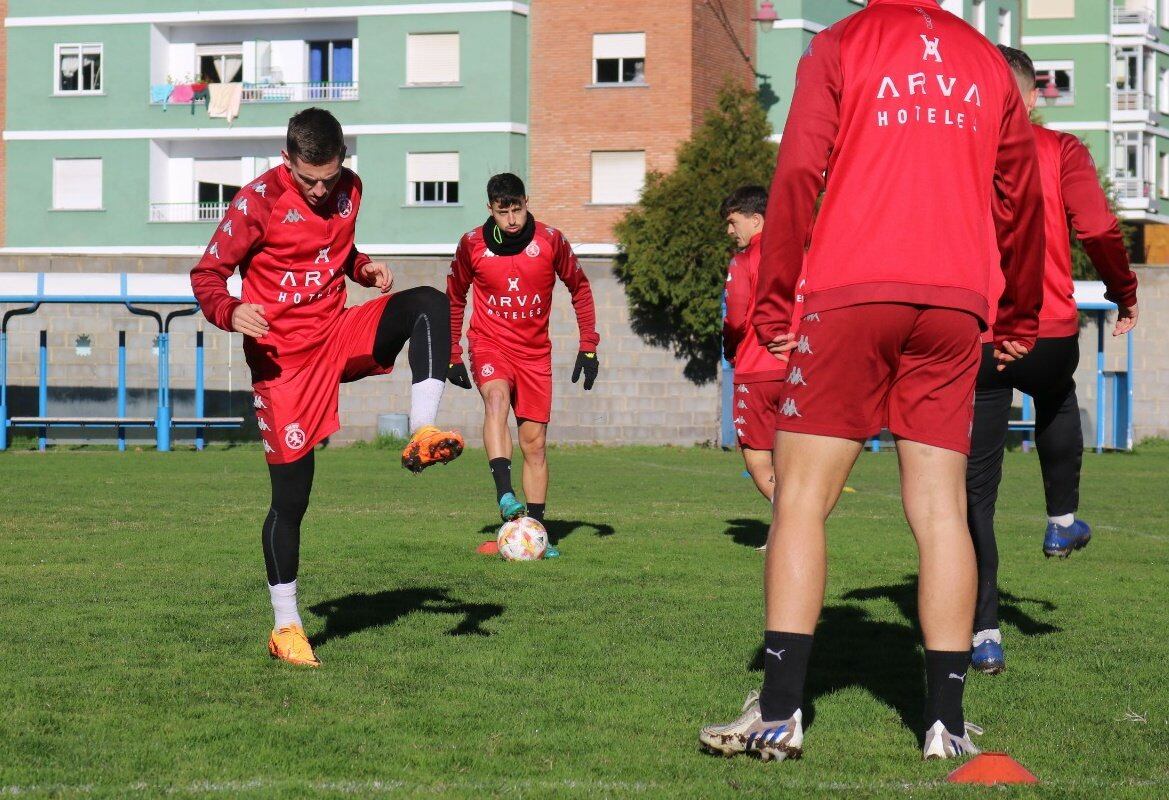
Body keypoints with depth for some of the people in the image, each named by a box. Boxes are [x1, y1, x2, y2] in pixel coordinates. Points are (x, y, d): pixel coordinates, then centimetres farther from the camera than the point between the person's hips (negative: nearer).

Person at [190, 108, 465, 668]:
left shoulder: (348, 190, 4)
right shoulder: (259, 201, -13)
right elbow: (206, 275, -9)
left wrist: (364, 268, 0)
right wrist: (230, 313, -31)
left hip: (339, 336, 5)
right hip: (282, 356, -5)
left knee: (430, 303, -21)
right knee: (290, 495, -2)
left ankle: (422, 434, -27)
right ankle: (286, 626, 12)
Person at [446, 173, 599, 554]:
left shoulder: (550, 240, -5)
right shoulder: (472, 244, -4)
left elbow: (579, 288, 8)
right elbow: (455, 298, 11)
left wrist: (588, 347, 5)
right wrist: (453, 356, 9)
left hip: (535, 351, 2)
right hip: (489, 344, -2)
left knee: (535, 443, 3)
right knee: (496, 397, -34)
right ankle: (504, 494, -47)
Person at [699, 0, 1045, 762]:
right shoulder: (987, 62, 15)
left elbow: (798, 176, -4)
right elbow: (1024, 193, 16)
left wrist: (775, 305, 0)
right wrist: (1020, 320, 24)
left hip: (849, 297, -3)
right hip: (954, 304, 3)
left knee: (803, 498, 0)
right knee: (941, 509, 4)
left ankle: (780, 710, -7)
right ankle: (947, 721, 0)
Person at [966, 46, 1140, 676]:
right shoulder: (1060, 151, 0)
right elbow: (1098, 229, -9)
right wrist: (1124, 294, 6)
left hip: (972, 340, 0)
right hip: (1051, 334, 0)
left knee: (976, 493, 2)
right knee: (1057, 403, 38)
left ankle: (985, 635, -4)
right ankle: (1062, 521, 41)